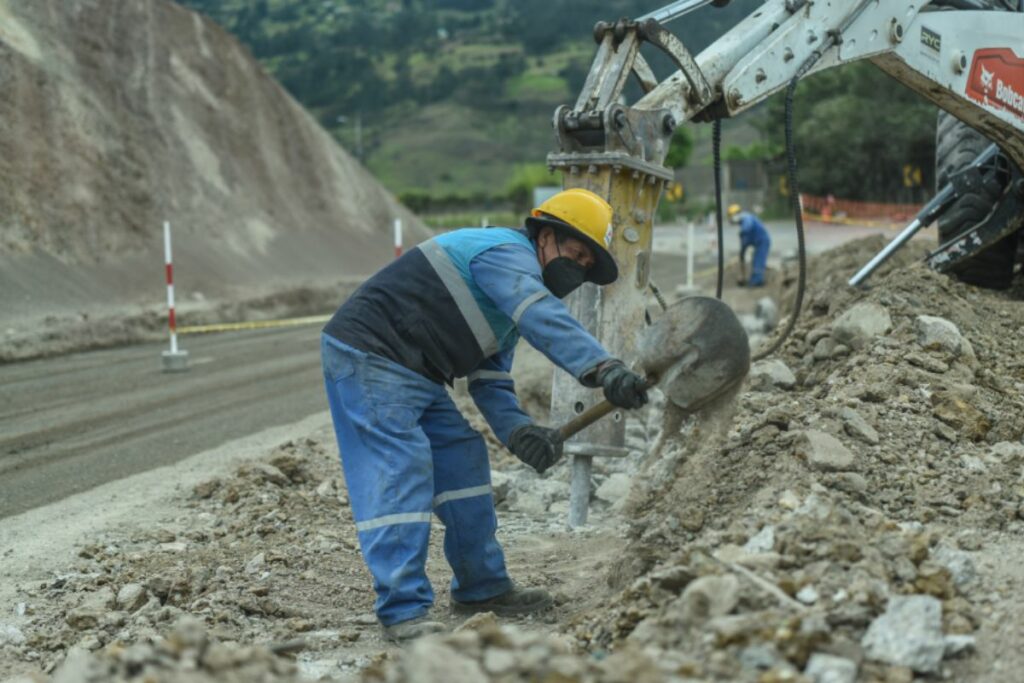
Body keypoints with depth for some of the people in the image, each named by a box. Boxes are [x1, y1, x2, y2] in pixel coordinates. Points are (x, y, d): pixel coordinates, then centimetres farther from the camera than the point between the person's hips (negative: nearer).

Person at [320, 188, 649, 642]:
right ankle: (403, 611, -15)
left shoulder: (509, 299, 19)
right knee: (399, 472, -16)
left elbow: (489, 380, 11)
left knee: (463, 463, 12)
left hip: (413, 374, 11)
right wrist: (603, 369, -46)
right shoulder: (507, 252, -14)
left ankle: (481, 587, 22)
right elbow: (545, 320, -34)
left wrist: (519, 431, -7)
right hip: (366, 357, -11)